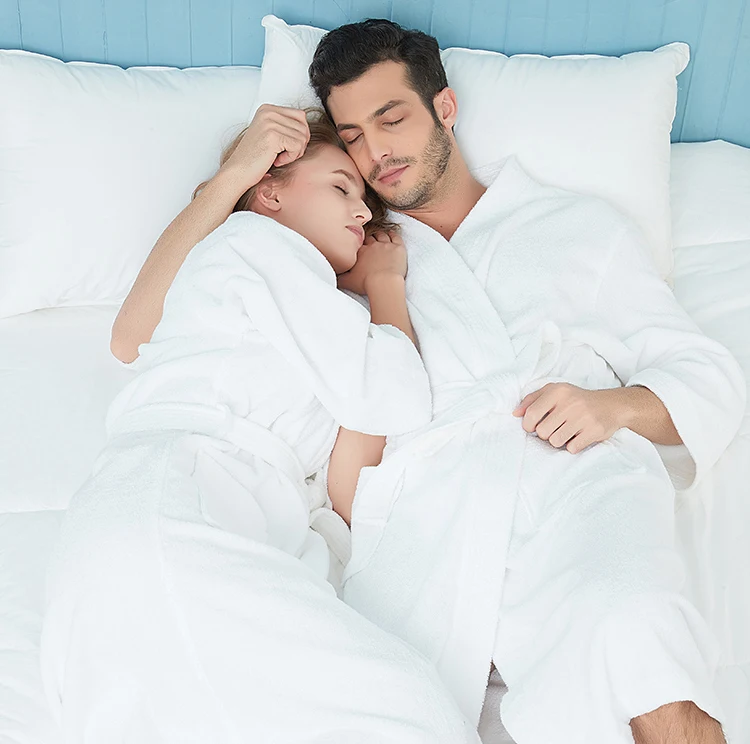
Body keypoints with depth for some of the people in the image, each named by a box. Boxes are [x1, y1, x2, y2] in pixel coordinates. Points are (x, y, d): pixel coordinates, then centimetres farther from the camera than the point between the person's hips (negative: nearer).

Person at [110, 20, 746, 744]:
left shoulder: (579, 225, 28)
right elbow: (137, 339, 21)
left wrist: (615, 405, -1)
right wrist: (234, 176, 13)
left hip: (581, 476, 1)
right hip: (418, 506, 0)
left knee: (628, 633, -33)